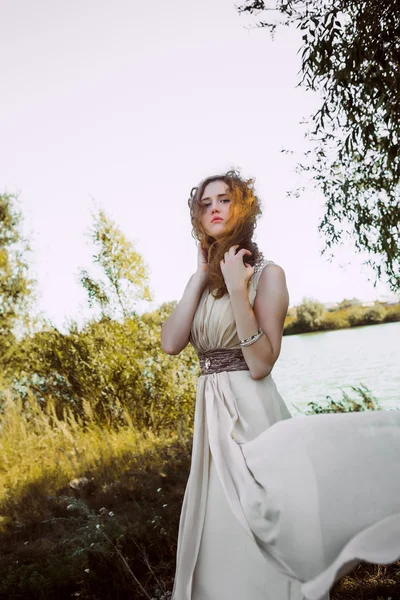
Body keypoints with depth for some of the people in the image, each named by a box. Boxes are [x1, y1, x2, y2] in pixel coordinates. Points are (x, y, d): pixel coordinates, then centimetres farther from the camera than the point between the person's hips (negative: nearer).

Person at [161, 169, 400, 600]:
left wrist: (237, 289, -22)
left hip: (250, 413, -7)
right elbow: (171, 343, -6)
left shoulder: (267, 274, -8)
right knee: (222, 545, 19)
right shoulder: (203, 283, 11)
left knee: (254, 553, 3)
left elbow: (260, 365, -17)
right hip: (212, 416, 7)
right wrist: (202, 275, -4)